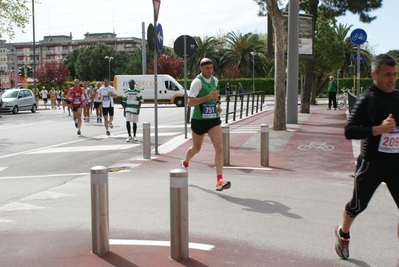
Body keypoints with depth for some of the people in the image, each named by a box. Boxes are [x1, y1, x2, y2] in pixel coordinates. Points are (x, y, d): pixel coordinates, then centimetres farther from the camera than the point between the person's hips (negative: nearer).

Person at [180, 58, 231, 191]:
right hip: (199, 119, -4)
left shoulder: (214, 80, 7)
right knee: (196, 148, 15)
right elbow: (190, 102, -22)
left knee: (219, 147, -12)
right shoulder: (197, 81, -14)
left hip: (214, 119, 4)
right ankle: (185, 163, 49)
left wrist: (217, 103, 11)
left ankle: (219, 181, -13)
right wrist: (208, 97, -29)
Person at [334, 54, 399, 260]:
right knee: (358, 205, 14)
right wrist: (378, 129, -27)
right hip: (372, 163, -5)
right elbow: (349, 131, -20)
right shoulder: (367, 99, -13)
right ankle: (342, 233, 43)